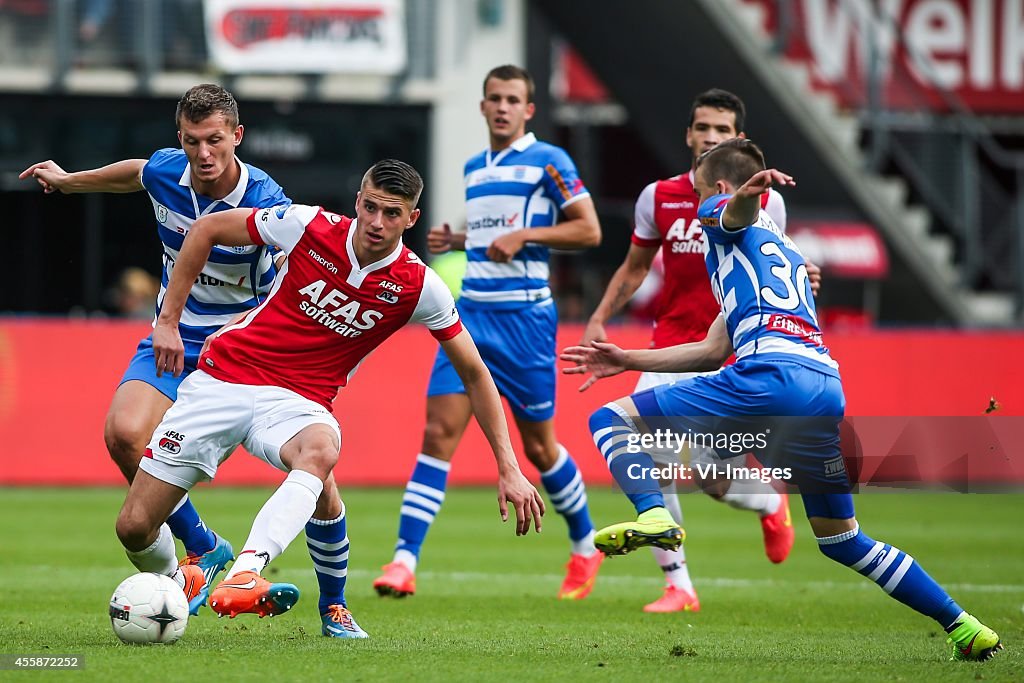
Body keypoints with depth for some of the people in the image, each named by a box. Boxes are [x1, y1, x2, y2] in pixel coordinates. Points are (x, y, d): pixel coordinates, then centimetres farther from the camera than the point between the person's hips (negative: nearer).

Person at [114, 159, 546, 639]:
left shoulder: (419, 288, -8)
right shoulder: (309, 226, -10)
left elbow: (474, 373, 3)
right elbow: (207, 229, 4)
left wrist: (508, 469, -1)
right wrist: (169, 320, 1)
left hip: (296, 400, 0)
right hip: (224, 378, 0)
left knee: (320, 451, -40)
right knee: (135, 527, -6)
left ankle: (246, 574, -47)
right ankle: (173, 583, 28)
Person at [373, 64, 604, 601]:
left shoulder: (547, 161, -3)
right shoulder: (474, 168, 16)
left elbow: (588, 230, -6)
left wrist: (524, 235, -16)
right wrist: (454, 240, 10)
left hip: (524, 317, -5)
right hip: (470, 312, 5)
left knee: (538, 445, 5)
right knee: (438, 433, -9)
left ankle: (586, 547, 29)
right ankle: (404, 562, -15)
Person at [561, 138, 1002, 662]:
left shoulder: (723, 214, 16)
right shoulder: (787, 253, 40)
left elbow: (739, 210, -13)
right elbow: (714, 351, 41)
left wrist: (749, 193, -38)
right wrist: (627, 360, 44)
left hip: (770, 376, -8)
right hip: (827, 387, 8)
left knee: (611, 419, 1)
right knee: (841, 539, 20)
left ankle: (653, 515, -26)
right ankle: (961, 626, 15)